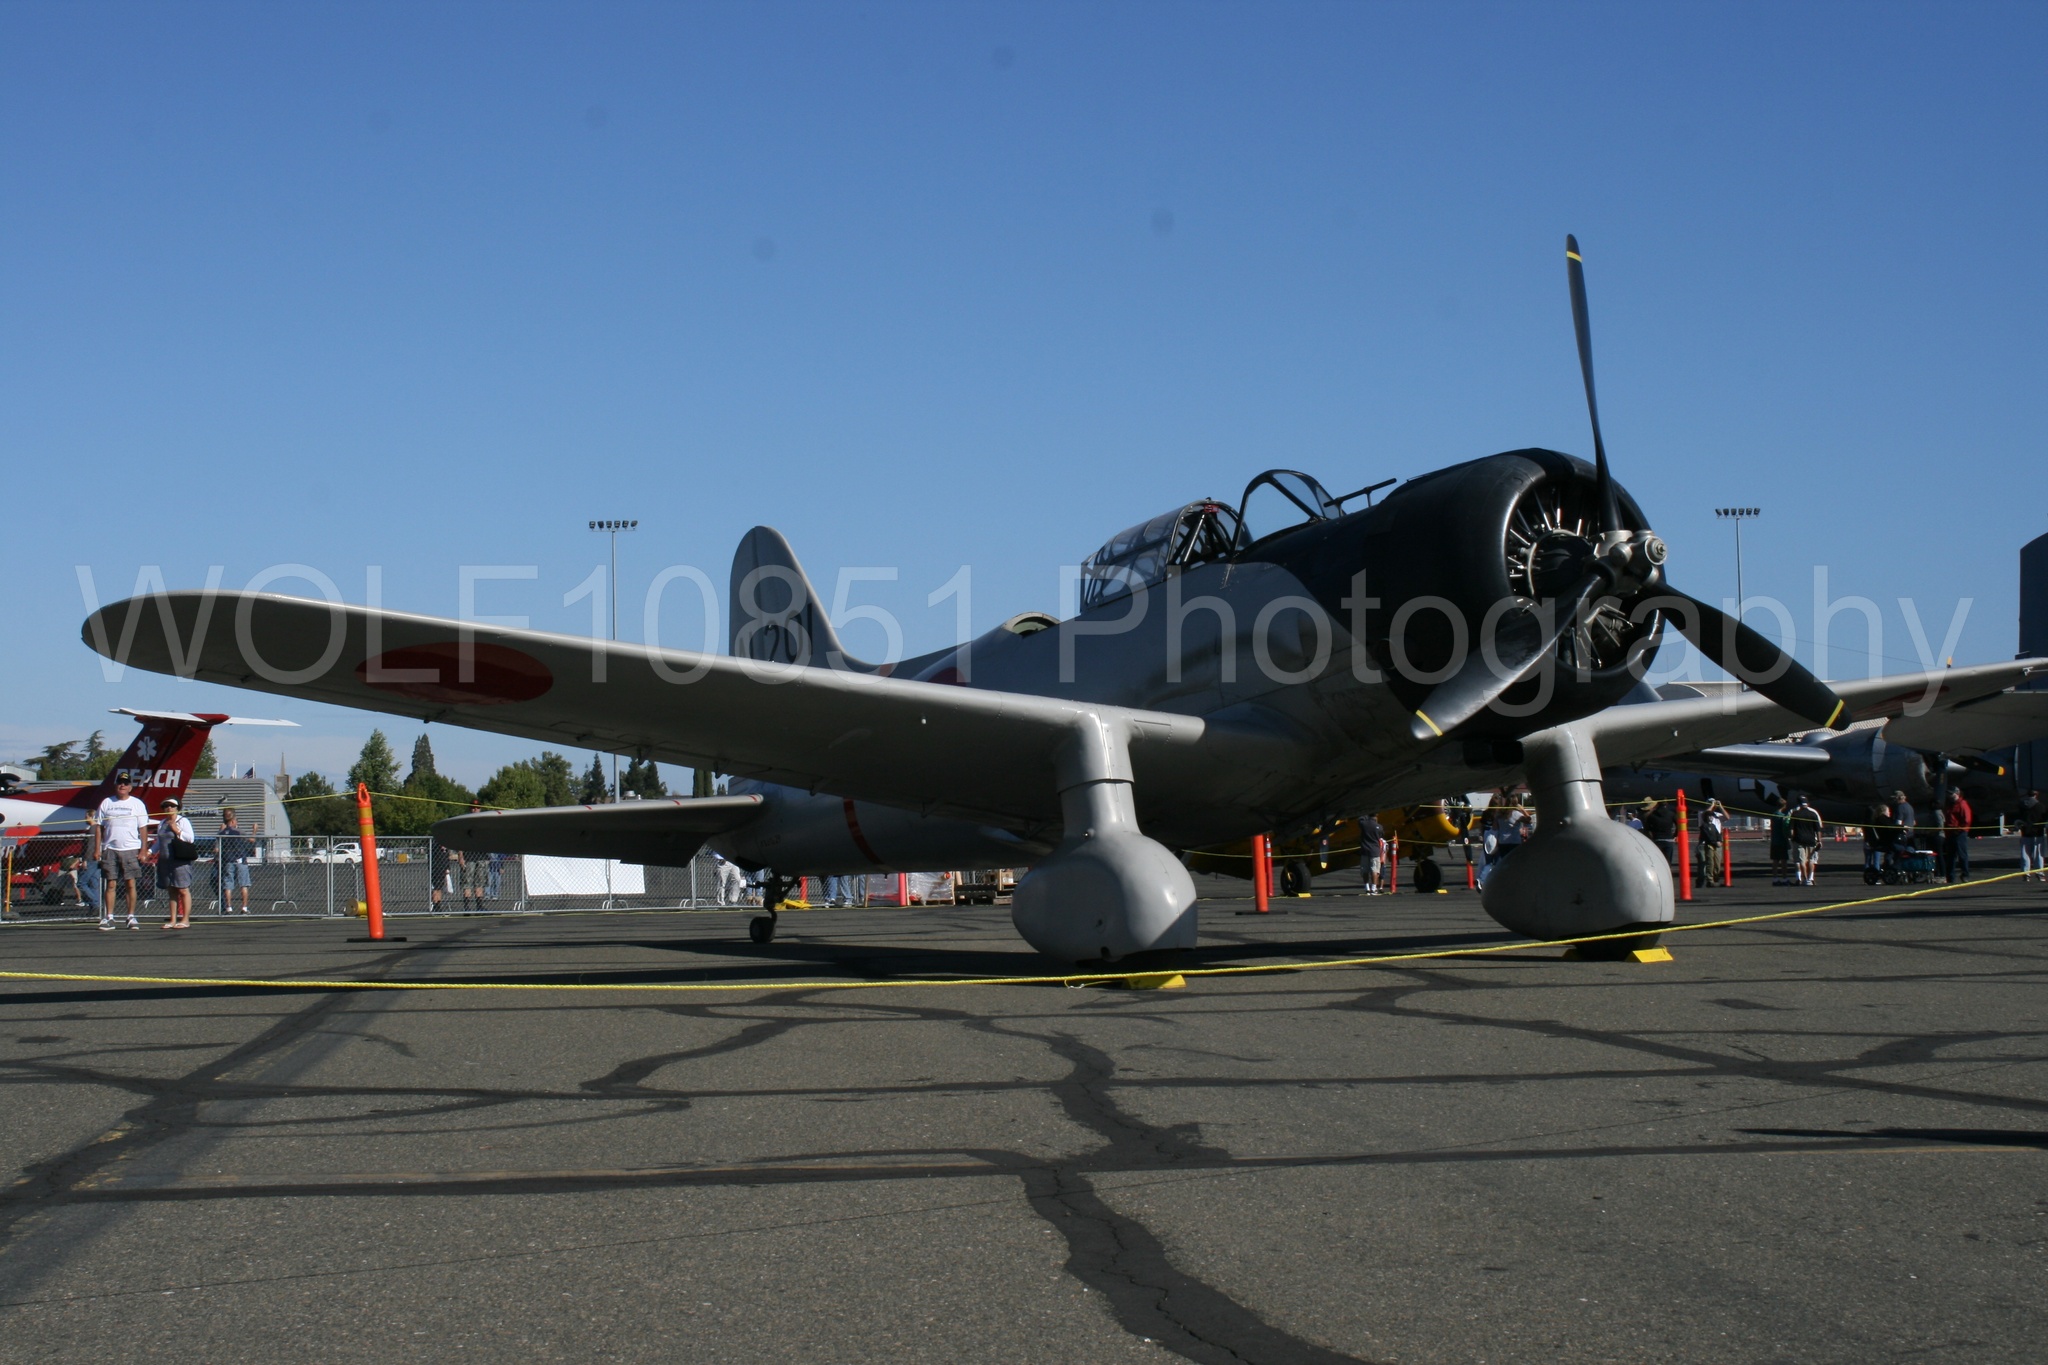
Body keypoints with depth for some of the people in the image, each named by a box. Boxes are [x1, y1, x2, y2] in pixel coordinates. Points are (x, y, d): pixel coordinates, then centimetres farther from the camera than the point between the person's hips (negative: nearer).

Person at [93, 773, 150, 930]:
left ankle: (131, 917, 4)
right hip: (110, 850, 1)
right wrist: (97, 849, 2)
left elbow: (143, 828, 3)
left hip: (131, 850, -1)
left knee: (131, 884, -2)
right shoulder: (106, 803, 10)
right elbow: (98, 827, 10)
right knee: (111, 884, 1)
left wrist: (143, 851, -4)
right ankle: (108, 918, 3)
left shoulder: (137, 804, 5)